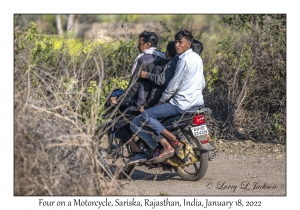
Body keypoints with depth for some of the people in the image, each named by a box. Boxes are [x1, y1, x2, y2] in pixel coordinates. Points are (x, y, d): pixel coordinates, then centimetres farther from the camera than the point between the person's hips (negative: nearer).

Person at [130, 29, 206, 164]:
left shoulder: (184, 59, -15)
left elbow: (173, 85, -14)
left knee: (145, 116, -13)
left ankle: (174, 141, -20)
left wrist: (161, 101, -2)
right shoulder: (197, 58, 14)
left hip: (182, 104, -11)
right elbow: (202, 83, 21)